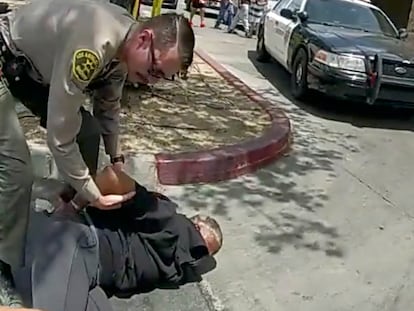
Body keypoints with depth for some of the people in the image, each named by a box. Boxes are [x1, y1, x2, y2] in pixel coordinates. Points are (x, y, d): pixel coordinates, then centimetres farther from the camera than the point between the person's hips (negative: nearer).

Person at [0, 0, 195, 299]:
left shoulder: (121, 48, -10)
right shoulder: (94, 46, -39)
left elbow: (108, 107, 9)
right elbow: (59, 134, -33)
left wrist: (117, 159, 8)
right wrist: (94, 195, -23)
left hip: (35, 66, 9)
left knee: (88, 133, 4)